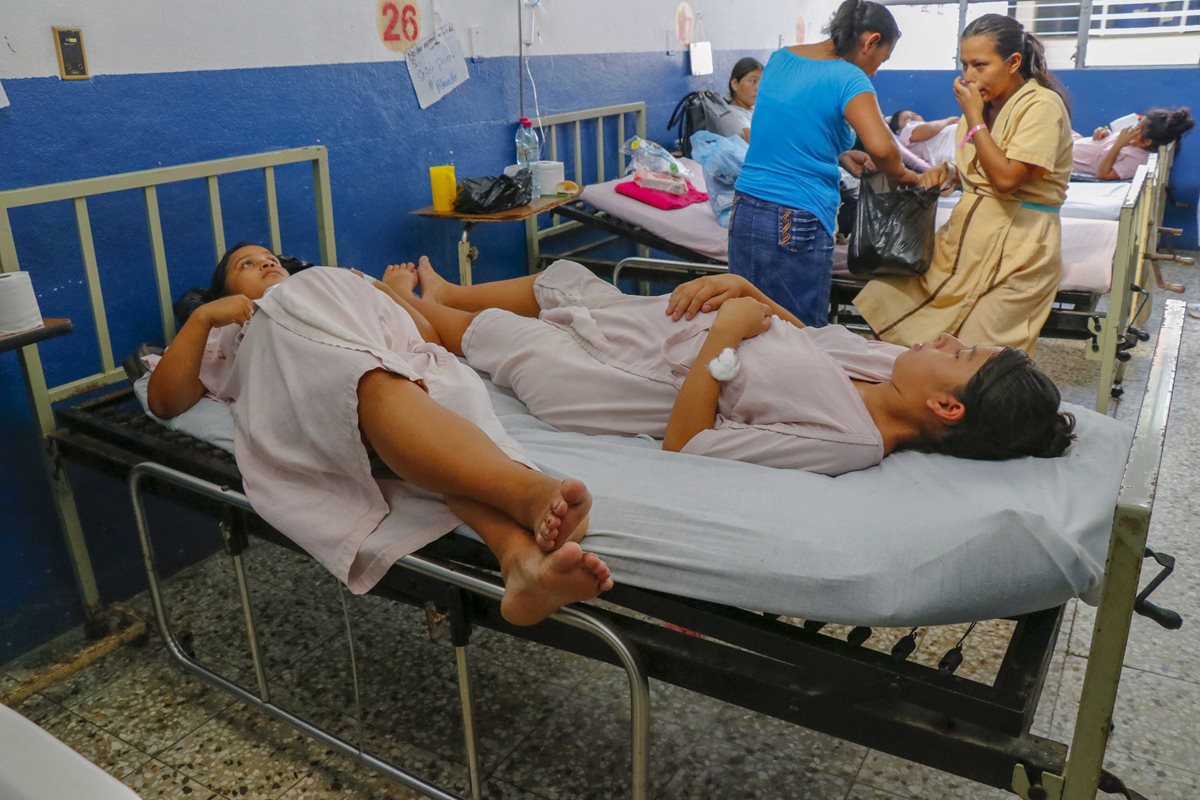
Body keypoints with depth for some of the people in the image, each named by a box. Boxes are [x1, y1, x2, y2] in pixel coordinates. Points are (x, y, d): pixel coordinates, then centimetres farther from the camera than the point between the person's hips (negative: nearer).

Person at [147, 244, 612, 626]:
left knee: (447, 394, -36)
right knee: (379, 388, -40)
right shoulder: (228, 338, 39)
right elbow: (164, 400, 20)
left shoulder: (343, 287, 47)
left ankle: (523, 557, -64)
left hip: (399, 362, 3)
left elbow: (423, 331, 34)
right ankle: (533, 493, -67)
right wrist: (203, 316, 11)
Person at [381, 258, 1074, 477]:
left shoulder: (845, 442, -35)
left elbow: (681, 446, -31)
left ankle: (418, 309, 49)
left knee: (492, 330, 14)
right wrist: (742, 287, -11)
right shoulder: (890, 362, -12)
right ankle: (442, 293, 51)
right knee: (560, 278, 23)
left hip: (632, 389, -7)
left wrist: (723, 336, -32)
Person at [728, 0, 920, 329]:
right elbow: (881, 147, -22)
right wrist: (899, 173, 0)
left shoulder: (779, 59, 13)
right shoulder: (848, 78, -8)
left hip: (744, 213, 7)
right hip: (796, 225, -6)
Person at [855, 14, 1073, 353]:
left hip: (1016, 246, -7)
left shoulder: (1042, 105, -11)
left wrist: (973, 116, -15)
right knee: (886, 298, -6)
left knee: (975, 357, -14)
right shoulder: (986, 103, 12)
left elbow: (1006, 178, -21)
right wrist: (947, 173, 2)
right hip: (965, 235, 7)